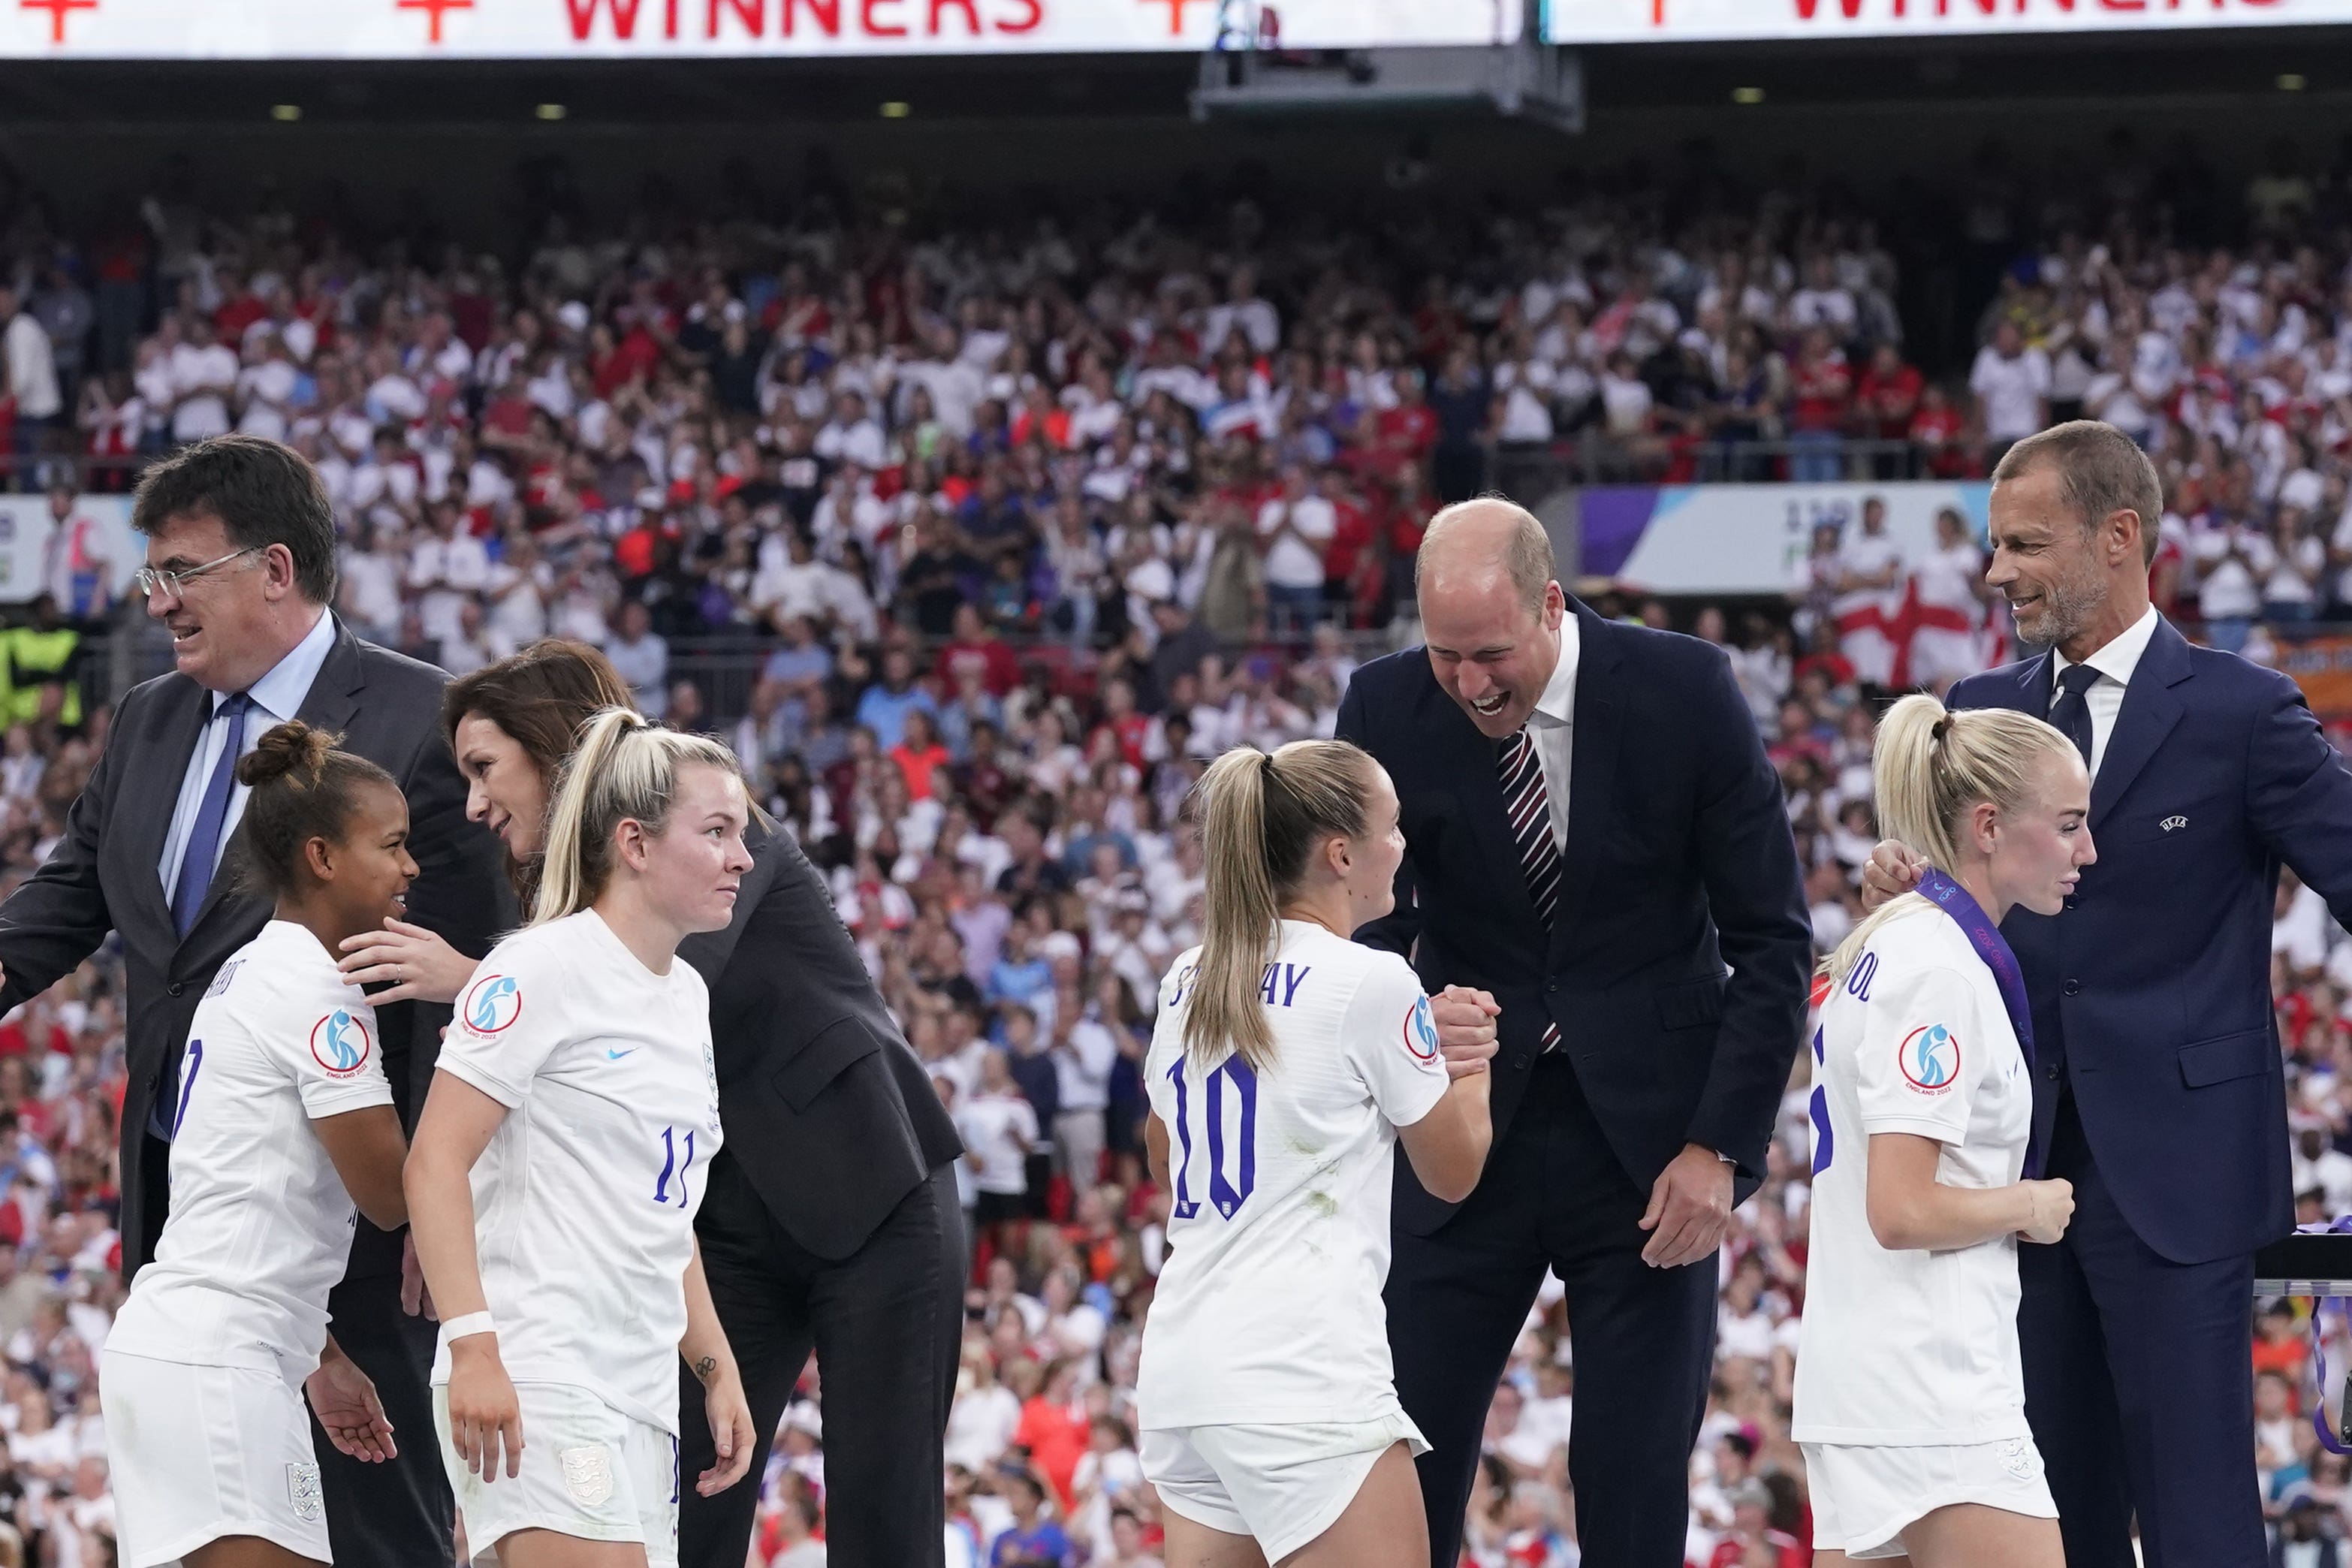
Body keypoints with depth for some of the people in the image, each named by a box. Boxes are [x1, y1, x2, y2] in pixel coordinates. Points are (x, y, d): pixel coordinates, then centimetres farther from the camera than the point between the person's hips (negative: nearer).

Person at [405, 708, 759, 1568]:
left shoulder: (686, 994, 18)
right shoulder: (545, 965, -8)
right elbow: (434, 1163, -14)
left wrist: (716, 1369, 20)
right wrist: (472, 1349, -22)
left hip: (642, 1394, 8)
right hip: (537, 1385, -8)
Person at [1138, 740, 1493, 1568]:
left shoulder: (1187, 984, 11)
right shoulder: (1372, 983, -8)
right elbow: (1455, 1170, 4)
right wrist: (1474, 1061, 24)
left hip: (1179, 1364, 7)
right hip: (1303, 1375, -7)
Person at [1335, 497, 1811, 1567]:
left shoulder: (1685, 693, -11)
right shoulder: (1387, 708, -8)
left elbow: (1772, 939, -5)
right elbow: (1368, 927, -2)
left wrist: (1720, 1146, -11)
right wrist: (1411, 1015, -27)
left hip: (1648, 1132, -1)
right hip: (1465, 1129, 2)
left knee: (1638, 1481, -2)